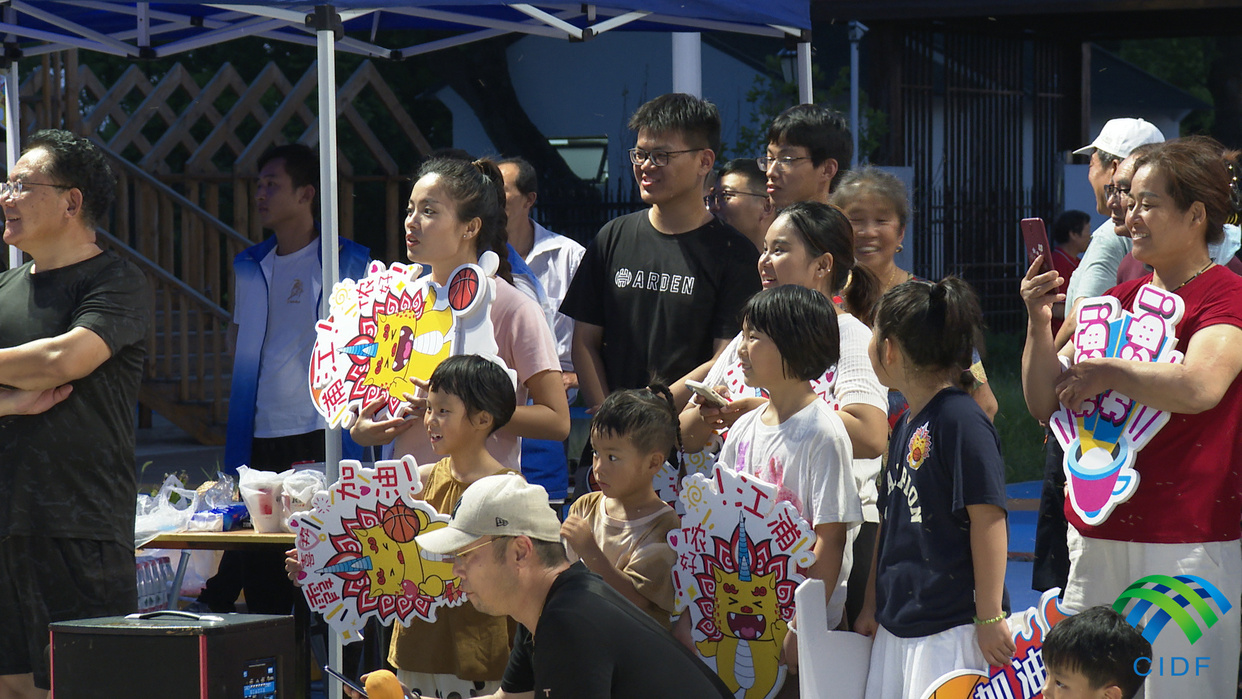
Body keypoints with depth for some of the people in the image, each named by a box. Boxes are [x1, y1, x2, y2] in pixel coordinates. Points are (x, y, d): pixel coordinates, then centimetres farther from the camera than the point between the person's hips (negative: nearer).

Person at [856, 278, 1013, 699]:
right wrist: (872, 607, 24)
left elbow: (988, 518, -17)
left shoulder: (961, 421, -14)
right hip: (897, 626, 9)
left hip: (952, 629, -9)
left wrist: (990, 617, -18)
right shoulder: (905, 426, 14)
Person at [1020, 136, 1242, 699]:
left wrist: (1107, 373, -12)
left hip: (1187, 542, -7)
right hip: (1097, 536, 7)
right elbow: (1045, 404, 14)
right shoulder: (1119, 299, 14)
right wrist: (1039, 323, -2)